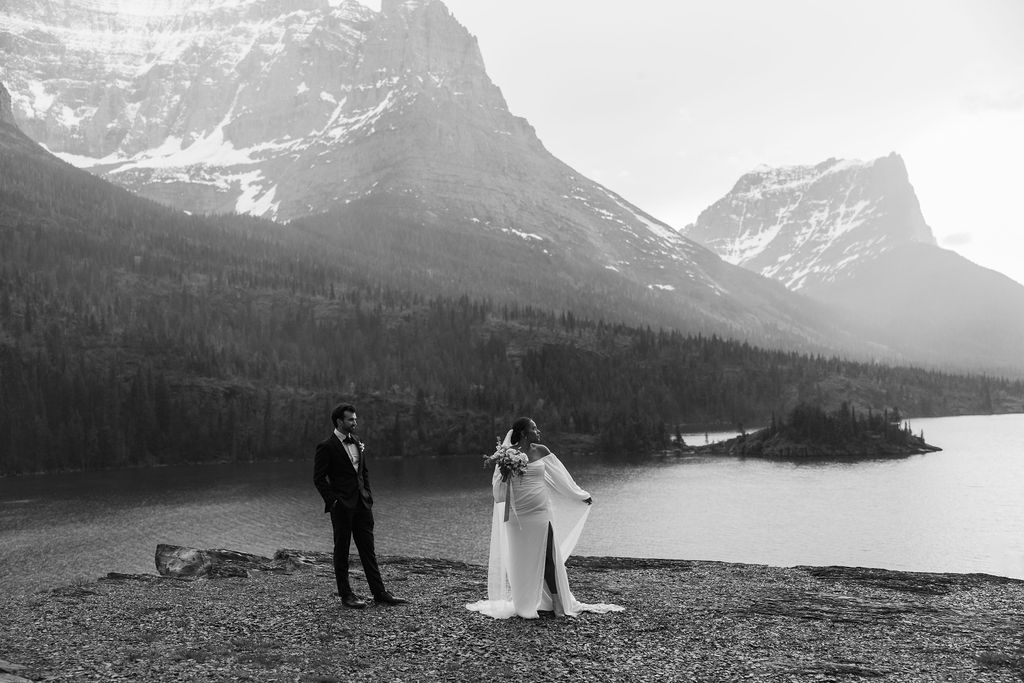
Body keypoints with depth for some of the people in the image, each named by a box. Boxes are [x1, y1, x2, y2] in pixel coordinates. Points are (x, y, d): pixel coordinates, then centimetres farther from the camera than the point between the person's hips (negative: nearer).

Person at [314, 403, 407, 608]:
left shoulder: (357, 443, 13)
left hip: (362, 504, 6)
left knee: (368, 550, 7)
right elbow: (319, 478, -9)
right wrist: (333, 501, -14)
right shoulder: (326, 447, -8)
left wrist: (368, 495, 11)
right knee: (342, 551, 4)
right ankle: (346, 594, 13)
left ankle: (379, 593, 9)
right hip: (342, 506, -6)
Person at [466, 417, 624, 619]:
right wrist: (505, 474, -22)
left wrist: (580, 495, 22)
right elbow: (498, 487, 0)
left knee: (547, 558, -2)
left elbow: (560, 474, 15)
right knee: (521, 560, 4)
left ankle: (557, 603, 7)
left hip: (541, 513, 1)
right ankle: (524, 604, 16)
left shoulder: (541, 451, 3)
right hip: (518, 516, -1)